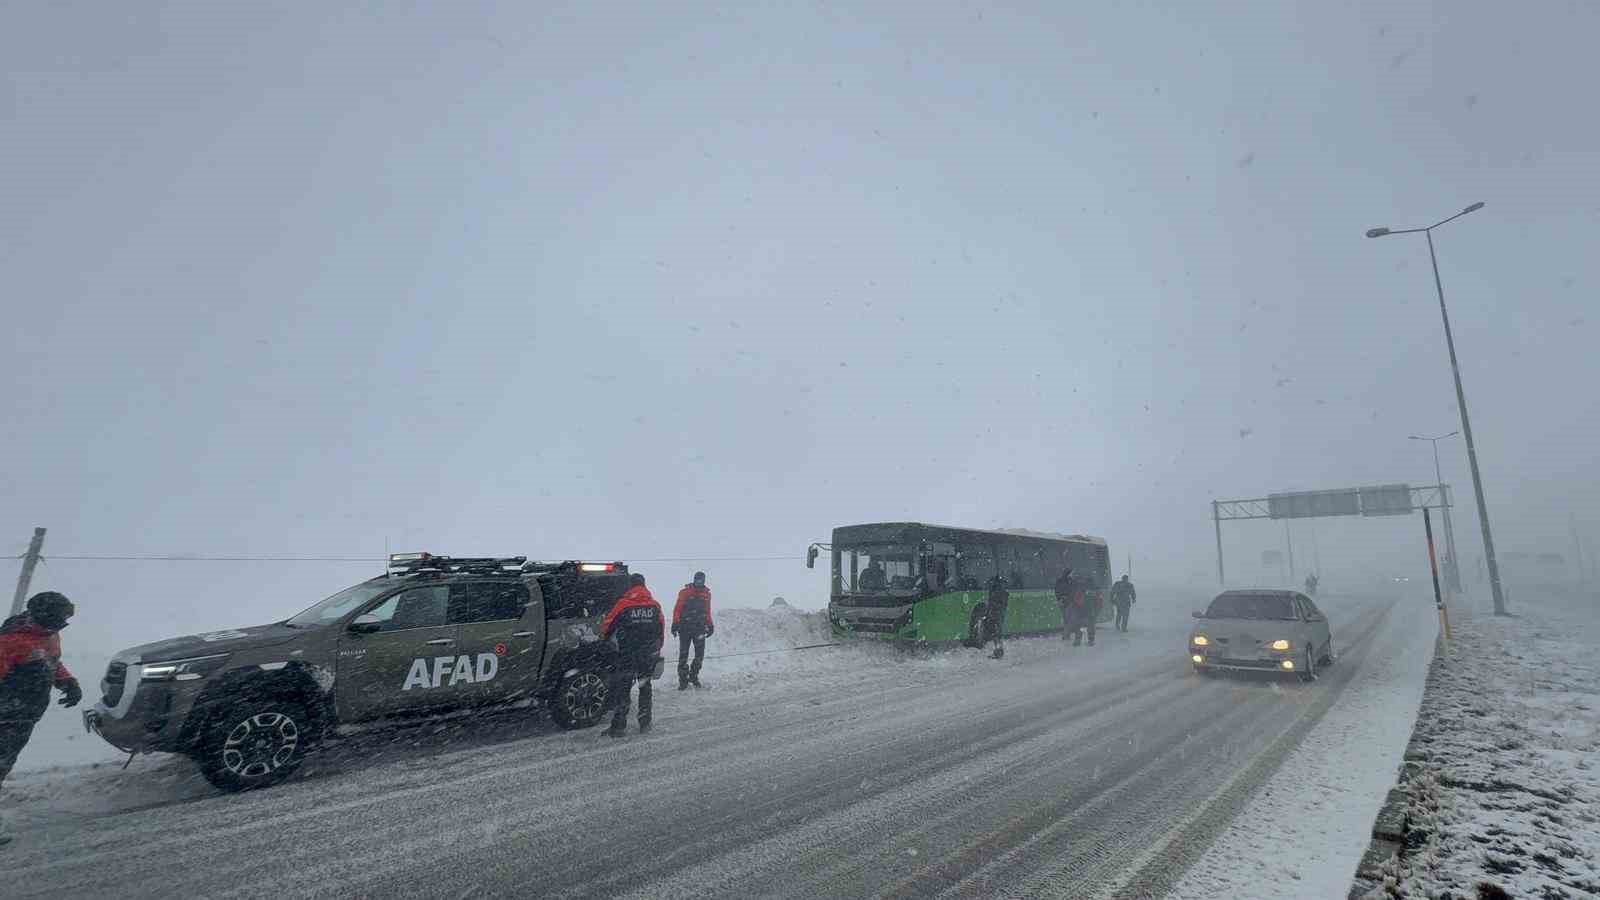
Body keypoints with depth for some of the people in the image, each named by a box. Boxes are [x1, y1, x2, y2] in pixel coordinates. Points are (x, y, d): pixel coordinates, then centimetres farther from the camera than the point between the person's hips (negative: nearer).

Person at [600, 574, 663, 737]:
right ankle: (645, 723, 20)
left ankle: (619, 726, 3)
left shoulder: (623, 604, -9)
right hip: (649, 656, 4)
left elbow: (607, 625, -1)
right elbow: (661, 632, 9)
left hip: (627, 655, -4)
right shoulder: (654, 605, 3)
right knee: (645, 687, 16)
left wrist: (603, 638, 20)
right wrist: (657, 651, 20)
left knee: (622, 689, 4)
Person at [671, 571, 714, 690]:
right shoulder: (685, 592, -3)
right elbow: (677, 608, -4)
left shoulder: (707, 594, 10)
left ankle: (693, 676, 19)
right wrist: (675, 623, -12)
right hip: (685, 627, -3)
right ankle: (683, 680, 10)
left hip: (700, 627, 3)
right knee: (683, 654, 1)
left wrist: (710, 625, 16)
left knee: (700, 653, 0)